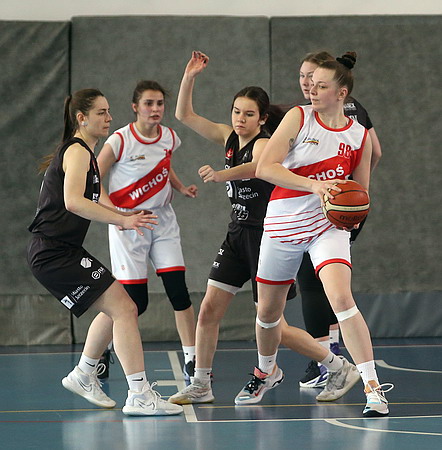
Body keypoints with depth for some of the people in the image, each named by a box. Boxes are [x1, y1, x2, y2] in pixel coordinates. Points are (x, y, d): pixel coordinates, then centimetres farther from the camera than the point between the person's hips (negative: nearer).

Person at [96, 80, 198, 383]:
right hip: (128, 222, -5)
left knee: (178, 290, -6)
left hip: (162, 220, 5)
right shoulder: (120, 141, -14)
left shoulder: (170, 138, 2)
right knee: (136, 301, -7)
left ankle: (191, 361, 1)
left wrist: (181, 188, 8)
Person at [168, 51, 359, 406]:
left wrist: (221, 175, -59)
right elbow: (185, 115, 11)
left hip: (266, 236, -7)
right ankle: (200, 386, 13)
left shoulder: (264, 144, -16)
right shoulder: (230, 138, 6)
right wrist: (190, 76, -2)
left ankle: (341, 368, 8)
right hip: (238, 234, 7)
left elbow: (257, 166, -41)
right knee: (209, 311, 2)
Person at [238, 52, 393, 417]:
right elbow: (265, 168, -16)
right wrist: (314, 185, -28)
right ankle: (266, 370, 45)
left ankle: (372, 387, -24)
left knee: (341, 298, -24)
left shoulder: (360, 136, -1)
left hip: (328, 226, -1)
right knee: (268, 310, 14)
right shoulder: (299, 117, -6)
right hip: (284, 224, 1)